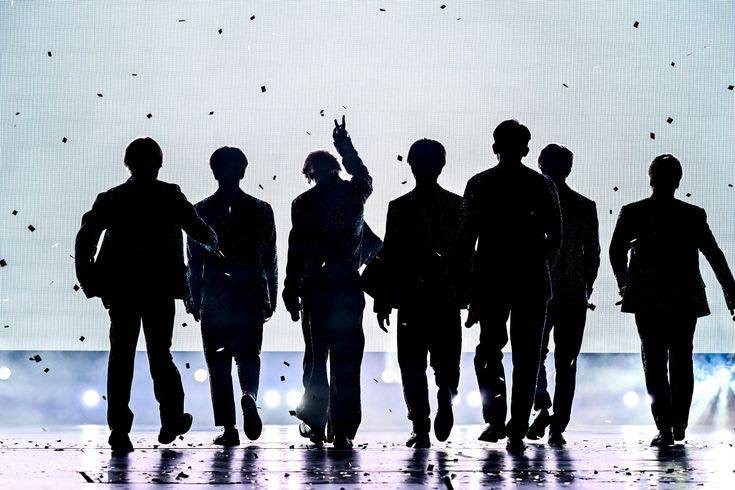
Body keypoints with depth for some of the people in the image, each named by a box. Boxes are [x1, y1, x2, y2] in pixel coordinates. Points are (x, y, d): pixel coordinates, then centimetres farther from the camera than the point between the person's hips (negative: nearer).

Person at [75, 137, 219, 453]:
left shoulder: (110, 199, 6)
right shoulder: (170, 196, -2)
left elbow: (85, 238, 0)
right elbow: (199, 229, -3)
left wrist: (89, 281, 5)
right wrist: (213, 244, 20)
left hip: (120, 290, 2)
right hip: (159, 289, -1)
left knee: (121, 357, 3)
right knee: (160, 354, 10)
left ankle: (119, 429, -3)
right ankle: (171, 420, 16)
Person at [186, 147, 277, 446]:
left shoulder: (200, 211, -1)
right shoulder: (261, 210, 2)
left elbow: (194, 261, 2)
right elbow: (270, 260, 4)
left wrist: (195, 300, 9)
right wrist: (271, 298, 11)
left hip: (214, 298, -1)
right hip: (251, 297, 1)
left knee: (219, 364, 5)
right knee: (248, 356, 15)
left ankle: (228, 428, -1)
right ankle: (249, 395, -17)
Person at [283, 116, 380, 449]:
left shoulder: (304, 203, -5)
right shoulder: (354, 193, 4)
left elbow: (297, 251, -7)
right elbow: (362, 174, 29)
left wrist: (291, 291, -1)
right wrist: (344, 144, 44)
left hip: (316, 289, -2)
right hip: (349, 288, 2)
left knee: (316, 358, 10)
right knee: (347, 363, 2)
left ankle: (315, 424, 12)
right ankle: (343, 431, -1)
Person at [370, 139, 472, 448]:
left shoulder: (399, 207, -4)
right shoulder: (457, 205, 3)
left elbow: (389, 257, -4)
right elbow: (466, 254, 4)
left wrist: (382, 302, 1)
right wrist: (463, 294, 12)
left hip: (410, 299, -2)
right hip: (448, 298, 2)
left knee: (413, 366, 5)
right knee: (446, 360, 12)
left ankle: (421, 429, -2)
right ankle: (446, 398, -18)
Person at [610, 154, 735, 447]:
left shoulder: (632, 213, -2)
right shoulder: (693, 215, -1)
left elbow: (615, 252, -2)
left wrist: (624, 285, 12)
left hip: (647, 301, -1)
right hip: (686, 300, 1)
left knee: (654, 363, 2)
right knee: (682, 361, 14)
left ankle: (665, 427, -8)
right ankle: (679, 425, 17)